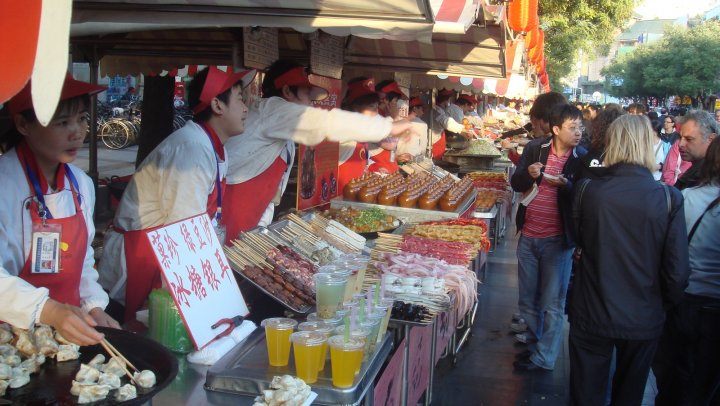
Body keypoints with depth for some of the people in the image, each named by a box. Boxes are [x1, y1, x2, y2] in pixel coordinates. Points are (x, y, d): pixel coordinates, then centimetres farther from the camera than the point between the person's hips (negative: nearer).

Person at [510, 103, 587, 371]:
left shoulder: (583, 158, -8)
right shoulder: (535, 149, 0)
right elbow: (515, 184, 3)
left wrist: (565, 184, -26)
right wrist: (528, 174, -18)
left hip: (558, 240, -3)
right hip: (528, 235, 3)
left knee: (552, 303, 5)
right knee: (527, 296, 17)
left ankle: (544, 356, 17)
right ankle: (532, 336, 38)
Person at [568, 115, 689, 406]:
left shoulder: (587, 190, -14)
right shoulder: (669, 199, -16)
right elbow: (677, 272, -12)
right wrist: (665, 304, 8)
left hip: (592, 316, 0)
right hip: (644, 320, 1)